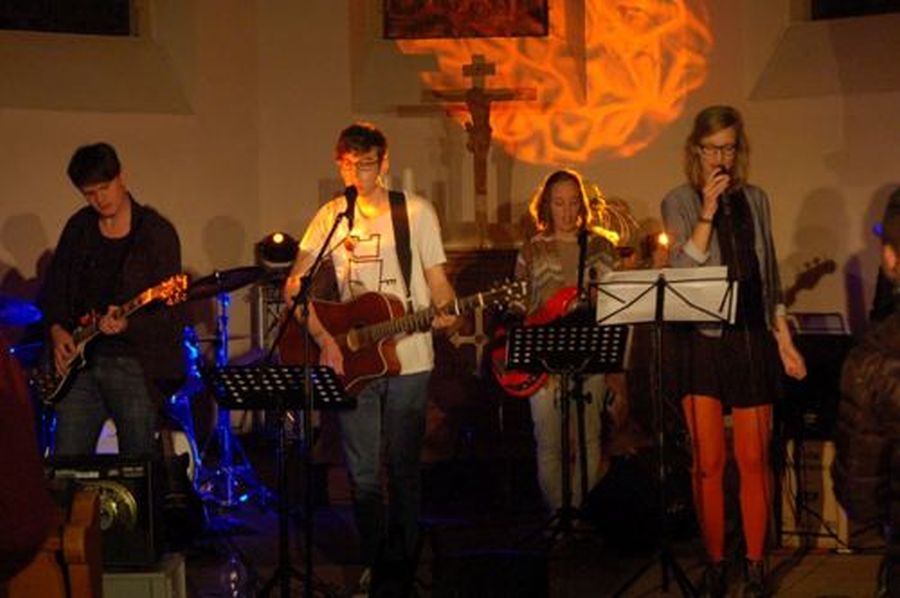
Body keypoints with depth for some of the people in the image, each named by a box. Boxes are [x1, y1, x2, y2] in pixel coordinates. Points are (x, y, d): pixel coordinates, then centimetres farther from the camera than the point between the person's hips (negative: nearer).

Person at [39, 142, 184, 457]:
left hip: (135, 363, -5)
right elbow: (54, 287, 19)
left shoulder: (156, 232, -7)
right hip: (80, 360, 5)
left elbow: (170, 312, -12)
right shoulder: (78, 227, 10)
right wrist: (57, 329, 3)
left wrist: (127, 325, -27)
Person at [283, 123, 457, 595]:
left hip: (408, 360, -2)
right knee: (362, 473, 4)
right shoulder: (330, 217, 6)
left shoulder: (416, 212, 2)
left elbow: (437, 280, 2)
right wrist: (323, 339, -11)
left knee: (403, 468, 4)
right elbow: (295, 286, 2)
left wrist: (444, 313, -20)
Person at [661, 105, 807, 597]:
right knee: (708, 462, -2)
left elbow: (770, 278, 15)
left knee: (753, 459, 2)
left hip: (751, 339, 2)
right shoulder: (679, 202, 1)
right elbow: (683, 270, -12)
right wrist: (708, 210, -18)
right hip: (702, 340, -2)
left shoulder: (755, 199, 11)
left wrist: (785, 340, 12)